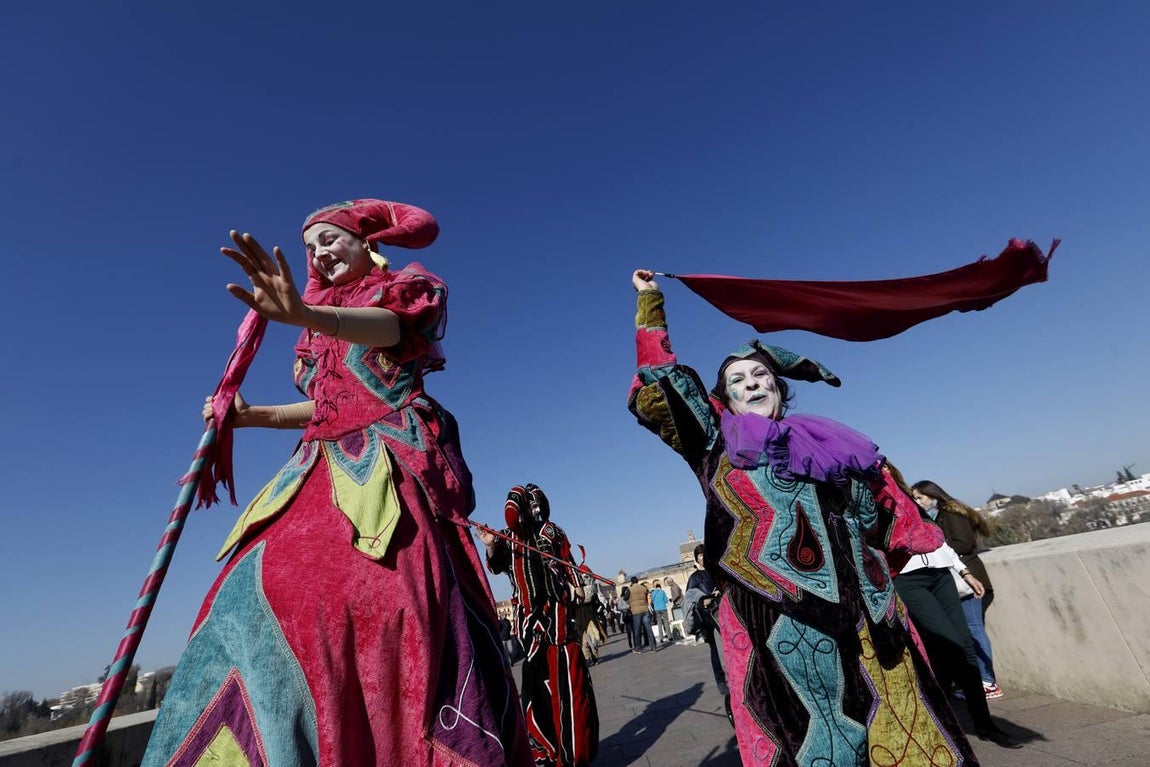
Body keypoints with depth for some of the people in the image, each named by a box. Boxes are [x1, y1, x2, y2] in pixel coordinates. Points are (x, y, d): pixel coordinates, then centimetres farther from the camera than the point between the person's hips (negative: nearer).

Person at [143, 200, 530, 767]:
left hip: (390, 459, -7)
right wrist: (252, 415, 17)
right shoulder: (325, 323, 27)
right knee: (269, 584, -7)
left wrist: (305, 315, -35)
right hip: (326, 468, 7)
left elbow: (385, 326, -17)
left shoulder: (406, 288, 9)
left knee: (384, 590, -22)